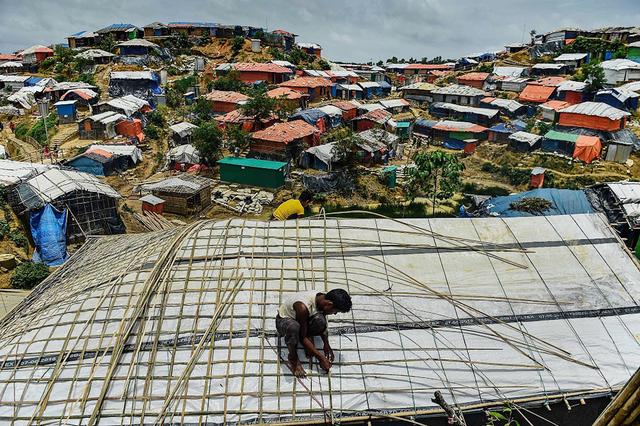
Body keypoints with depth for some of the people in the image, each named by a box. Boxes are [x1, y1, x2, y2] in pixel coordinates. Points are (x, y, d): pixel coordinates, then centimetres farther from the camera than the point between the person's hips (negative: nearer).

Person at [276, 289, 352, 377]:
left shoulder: (322, 299, -18)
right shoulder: (304, 307, -39)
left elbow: (323, 325, 2)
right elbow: (302, 337, -29)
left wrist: (326, 344, -7)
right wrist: (320, 357, -26)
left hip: (303, 320, 5)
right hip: (283, 320, -5)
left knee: (319, 320, -31)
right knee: (294, 327, -43)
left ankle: (309, 337, 0)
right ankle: (293, 357, -17)